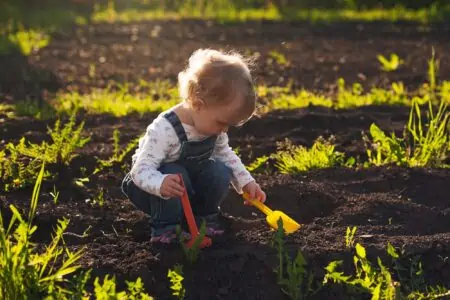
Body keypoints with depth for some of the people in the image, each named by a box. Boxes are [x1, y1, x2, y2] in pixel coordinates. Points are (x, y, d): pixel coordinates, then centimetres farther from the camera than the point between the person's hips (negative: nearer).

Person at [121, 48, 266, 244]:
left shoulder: (212, 123, -12)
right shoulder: (164, 130, -35)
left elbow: (224, 152, 6)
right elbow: (142, 170, -38)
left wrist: (246, 181, -5)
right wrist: (161, 184, -60)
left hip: (192, 181, 6)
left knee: (221, 172, -20)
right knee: (177, 176, -36)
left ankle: (205, 216, 3)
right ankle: (165, 227, -17)